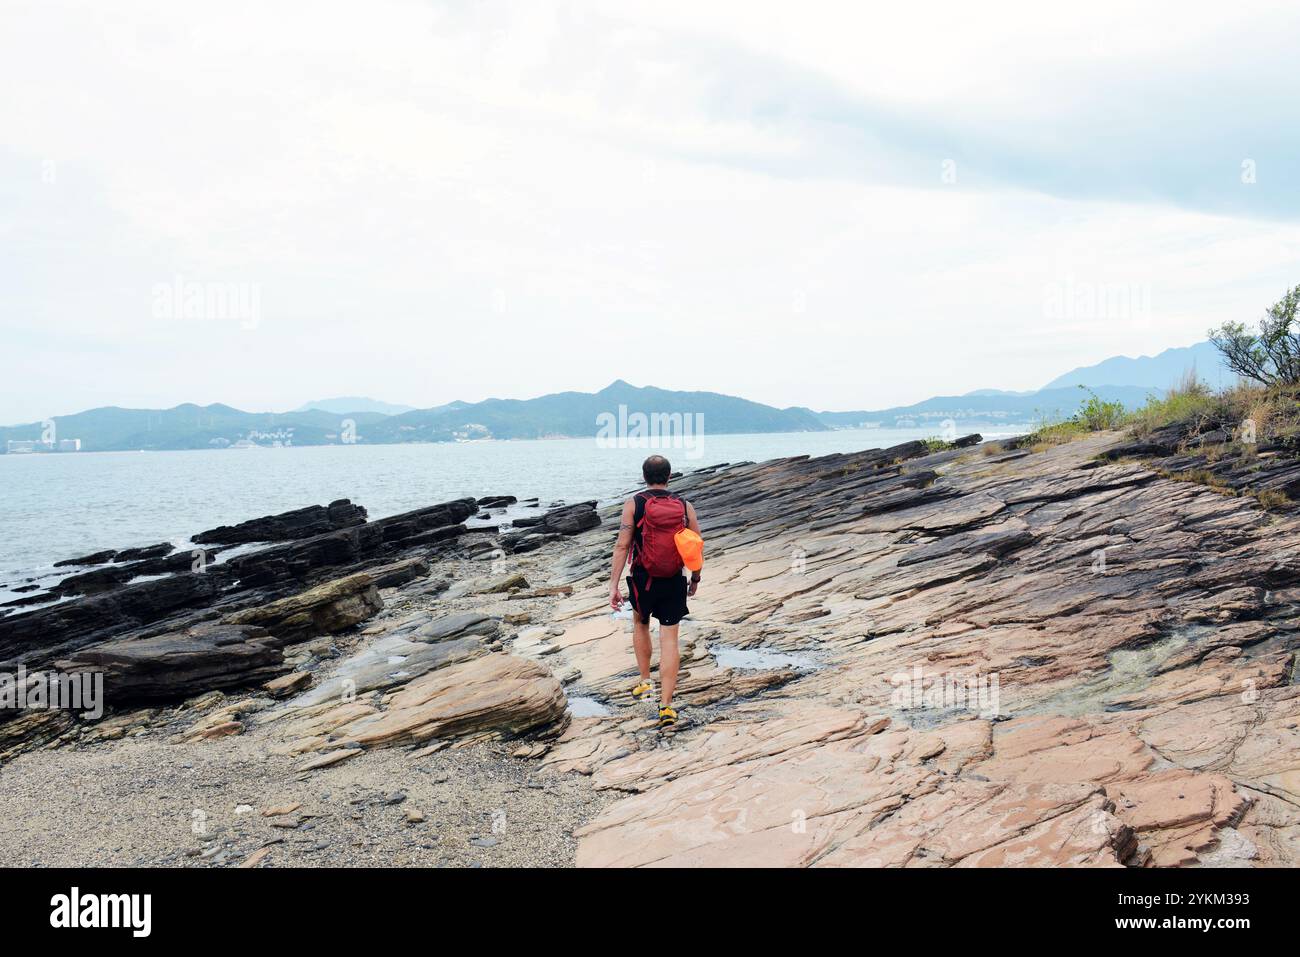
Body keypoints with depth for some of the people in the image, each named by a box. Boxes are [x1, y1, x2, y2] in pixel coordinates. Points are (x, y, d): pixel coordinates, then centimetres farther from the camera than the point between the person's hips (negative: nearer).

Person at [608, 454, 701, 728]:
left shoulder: (633, 504, -6)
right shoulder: (685, 506, 0)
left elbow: (622, 546, -11)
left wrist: (613, 585, -9)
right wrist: (695, 579, 19)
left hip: (642, 580, 0)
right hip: (674, 582, 1)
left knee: (640, 623, 27)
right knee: (669, 641, 2)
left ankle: (645, 683, 31)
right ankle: (666, 706, -2)